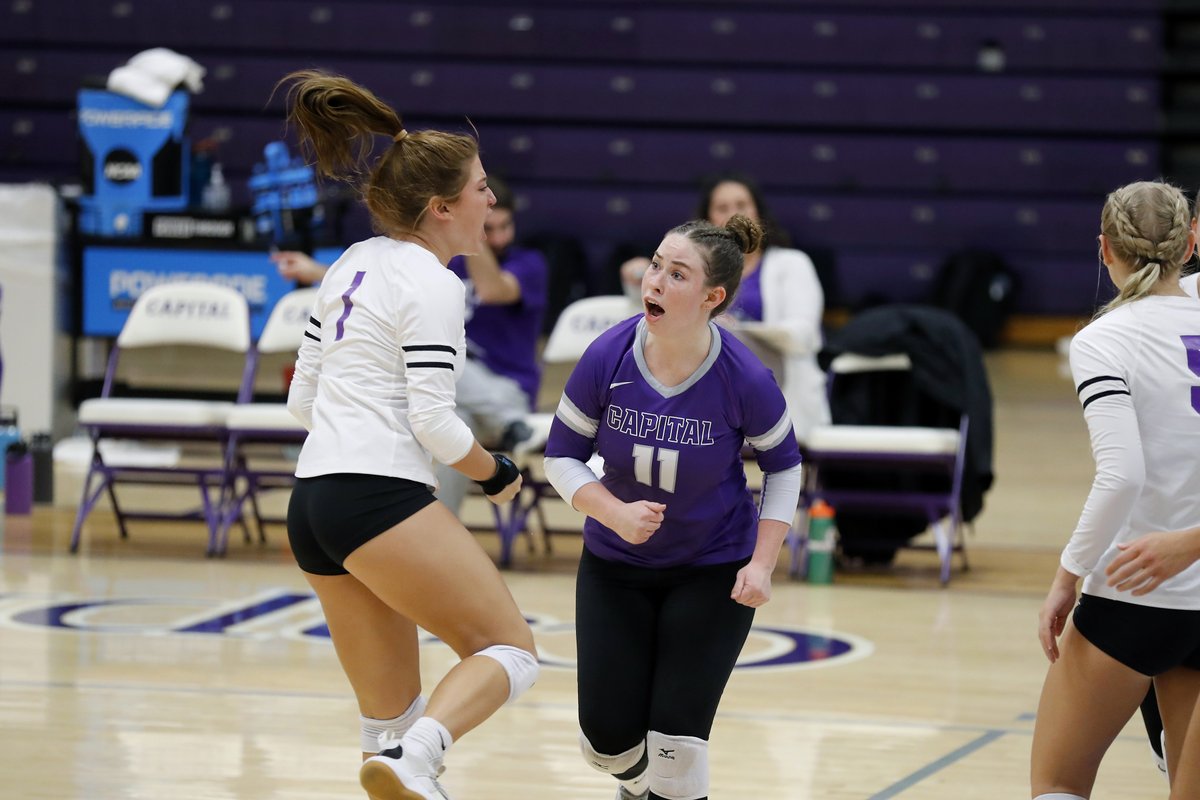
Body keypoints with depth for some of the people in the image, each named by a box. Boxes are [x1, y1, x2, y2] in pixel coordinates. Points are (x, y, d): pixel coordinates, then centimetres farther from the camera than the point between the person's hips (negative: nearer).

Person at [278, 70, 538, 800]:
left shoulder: (353, 265, 17)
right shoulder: (432, 286, -8)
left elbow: (302, 399, 19)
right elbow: (434, 423, -13)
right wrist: (497, 474, 4)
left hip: (311, 503, 9)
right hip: (381, 499, -9)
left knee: (394, 708, 12)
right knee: (510, 651, -5)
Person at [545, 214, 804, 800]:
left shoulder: (743, 379, -22)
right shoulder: (607, 357, -19)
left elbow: (783, 465, -4)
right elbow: (562, 455, -7)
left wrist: (762, 564, -13)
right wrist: (617, 513, -24)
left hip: (714, 573, -2)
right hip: (615, 564, 2)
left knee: (676, 743, -12)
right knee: (608, 739, 1)